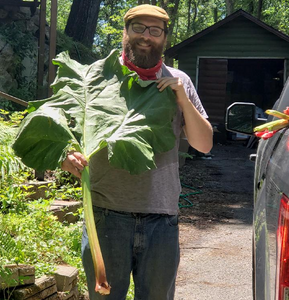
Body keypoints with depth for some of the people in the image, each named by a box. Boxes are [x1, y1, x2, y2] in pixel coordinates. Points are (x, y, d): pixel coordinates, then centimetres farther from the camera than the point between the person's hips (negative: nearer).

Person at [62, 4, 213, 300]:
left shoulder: (179, 82, 9)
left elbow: (204, 144, 8)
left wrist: (183, 99, -7)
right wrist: (66, 156, -20)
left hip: (161, 219, 2)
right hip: (107, 216, -1)